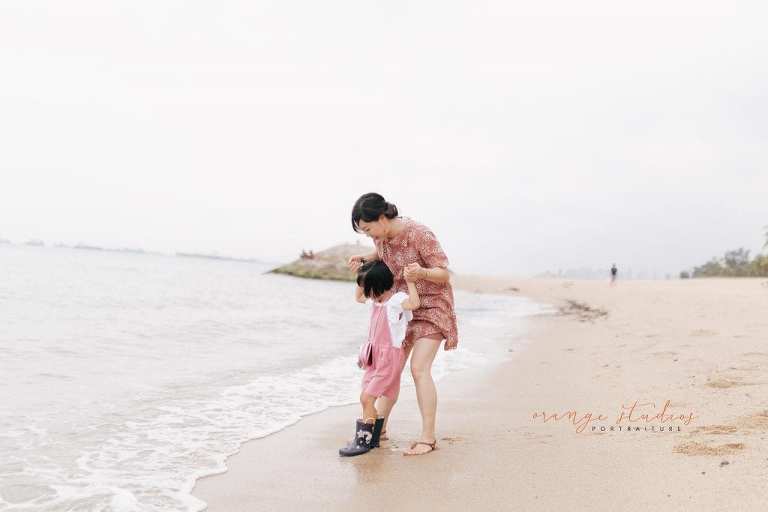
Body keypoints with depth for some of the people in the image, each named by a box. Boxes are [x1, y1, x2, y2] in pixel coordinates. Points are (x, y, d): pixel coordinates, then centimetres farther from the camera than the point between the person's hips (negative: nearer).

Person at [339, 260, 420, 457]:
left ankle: (364, 440, 0)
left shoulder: (397, 299, -16)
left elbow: (414, 303, -37)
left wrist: (410, 281, -31)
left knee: (366, 398, -11)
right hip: (375, 356, 9)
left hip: (390, 357, -9)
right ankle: (372, 438, 21)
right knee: (367, 399, 10)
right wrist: (362, 276, 16)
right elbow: (358, 296, 29)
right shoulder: (376, 300, 10)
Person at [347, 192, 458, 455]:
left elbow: (444, 273, -20)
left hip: (431, 306, -7)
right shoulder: (382, 237, -5)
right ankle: (379, 427, 18)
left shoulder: (419, 234, -26)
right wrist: (363, 258, -1)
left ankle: (428, 437, -8)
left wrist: (421, 272, -41)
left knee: (419, 368, -16)